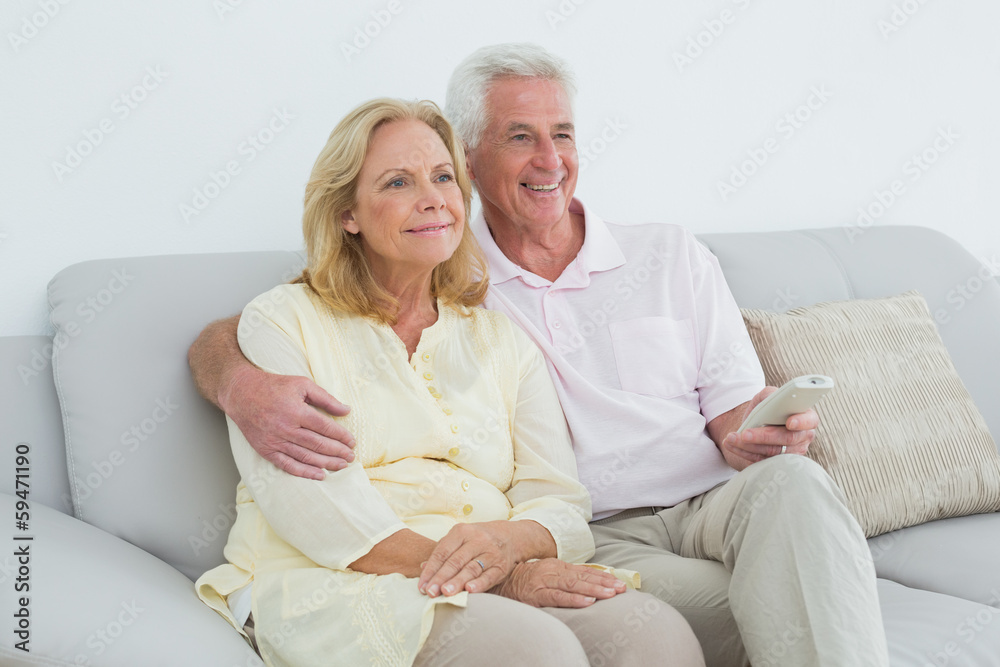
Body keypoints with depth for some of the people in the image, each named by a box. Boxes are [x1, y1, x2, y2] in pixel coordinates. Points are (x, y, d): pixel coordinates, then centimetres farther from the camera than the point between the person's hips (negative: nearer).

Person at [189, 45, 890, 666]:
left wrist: (752, 439, -12)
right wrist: (247, 387, -22)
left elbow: (737, 407, 14)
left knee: (792, 479, -31)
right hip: (591, 541, -4)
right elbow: (221, 342, 4)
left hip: (713, 508, 4)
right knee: (749, 609, -34)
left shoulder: (671, 255, 15)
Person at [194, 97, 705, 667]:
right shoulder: (282, 321, 9)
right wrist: (494, 579, -18)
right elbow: (309, 502, -8)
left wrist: (507, 543, -17)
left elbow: (560, 501, 10)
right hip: (331, 584, -4)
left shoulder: (505, 338, 22)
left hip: (499, 581, 4)